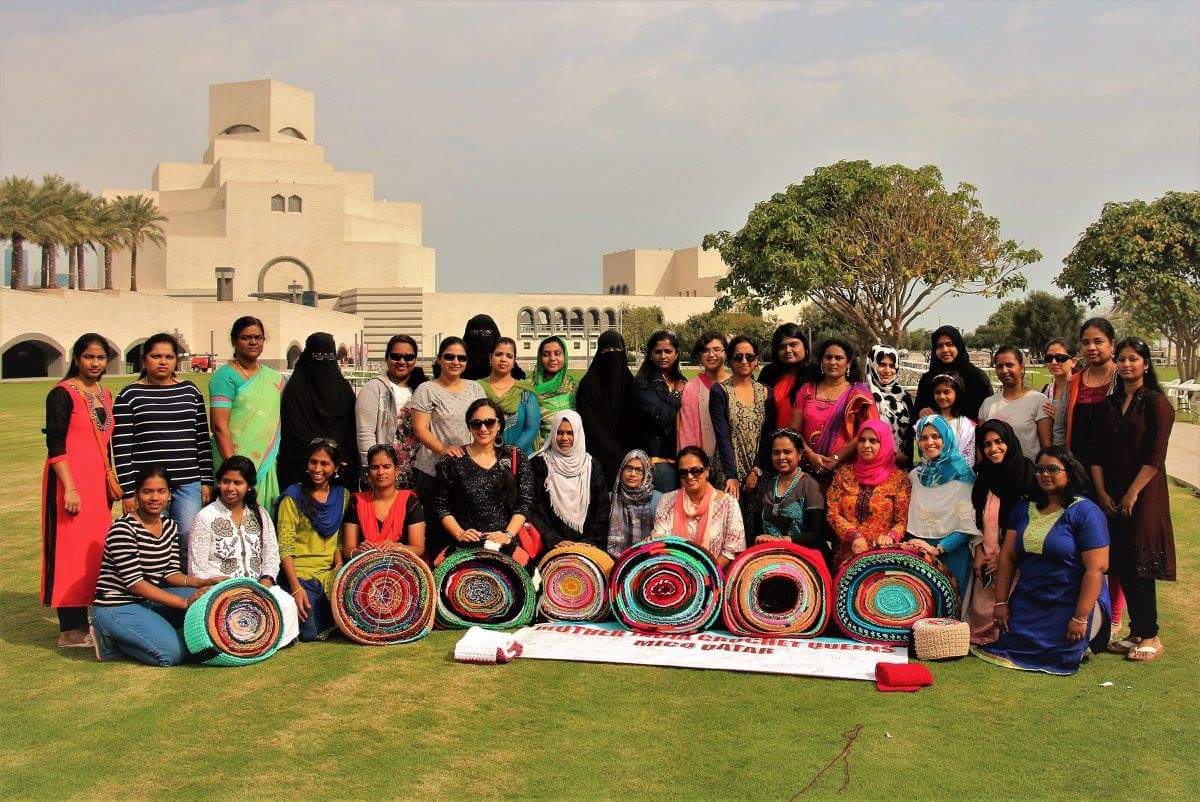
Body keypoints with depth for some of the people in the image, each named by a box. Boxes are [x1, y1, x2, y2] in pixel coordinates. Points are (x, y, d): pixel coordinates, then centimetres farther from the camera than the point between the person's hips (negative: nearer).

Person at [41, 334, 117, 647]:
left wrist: (111, 482, 20)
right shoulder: (62, 394, -9)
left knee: (95, 550, 10)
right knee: (70, 551, -4)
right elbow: (55, 445, -14)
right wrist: (70, 488, -20)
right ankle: (70, 630, 3)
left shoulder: (105, 395, 13)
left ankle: (84, 620, 20)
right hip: (71, 481, -7)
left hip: (98, 481, 7)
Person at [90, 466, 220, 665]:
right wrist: (184, 602, -27)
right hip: (117, 606, -7)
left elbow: (170, 573, 4)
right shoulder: (123, 528, -18)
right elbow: (134, 582, -22)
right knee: (173, 653, -22)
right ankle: (112, 641, 1)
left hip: (150, 600, 8)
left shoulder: (169, 526, 7)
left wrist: (201, 583, -16)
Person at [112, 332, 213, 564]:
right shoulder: (129, 396, 2)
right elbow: (121, 448, -2)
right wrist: (128, 492, -7)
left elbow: (203, 439, 13)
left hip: (188, 484, 3)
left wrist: (206, 481, 8)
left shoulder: (190, 391, 11)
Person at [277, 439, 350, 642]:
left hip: (331, 573, 4)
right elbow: (285, 547, -9)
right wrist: (296, 588, -18)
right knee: (310, 633, -18)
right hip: (301, 574, -4)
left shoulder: (342, 495, 10)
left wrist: (339, 565, -4)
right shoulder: (293, 497, -4)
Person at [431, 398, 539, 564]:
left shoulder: (516, 458, 11)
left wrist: (508, 535, -6)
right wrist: (459, 533, -5)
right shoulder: (452, 461, 8)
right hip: (465, 546, -1)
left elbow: (525, 503, 7)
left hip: (507, 544, 1)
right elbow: (441, 506, 9)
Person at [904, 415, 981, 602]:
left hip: (950, 552, -4)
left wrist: (938, 549, -19)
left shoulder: (961, 473, -7)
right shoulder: (915, 474, 8)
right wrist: (907, 544, -4)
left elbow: (968, 525, -12)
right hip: (916, 554, 4)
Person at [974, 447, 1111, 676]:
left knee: (1059, 660, -14)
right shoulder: (1024, 510, 10)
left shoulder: (1086, 512, -9)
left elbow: (1096, 568, -15)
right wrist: (1000, 603, 2)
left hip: (1070, 604, -4)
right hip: (1027, 603, 5)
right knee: (1011, 648, -11)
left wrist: (1080, 618, -19)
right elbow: (1007, 558, 9)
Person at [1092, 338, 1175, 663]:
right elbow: (1099, 452, 9)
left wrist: (1132, 493, -14)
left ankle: (1150, 637, 4)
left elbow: (1155, 457, -12)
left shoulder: (1156, 403, -5)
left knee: (1138, 566, -5)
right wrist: (1102, 492, 0)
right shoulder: (1110, 403, 12)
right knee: (1121, 565, 7)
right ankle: (1136, 631, 16)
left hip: (1144, 493, -5)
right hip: (1112, 493, 6)